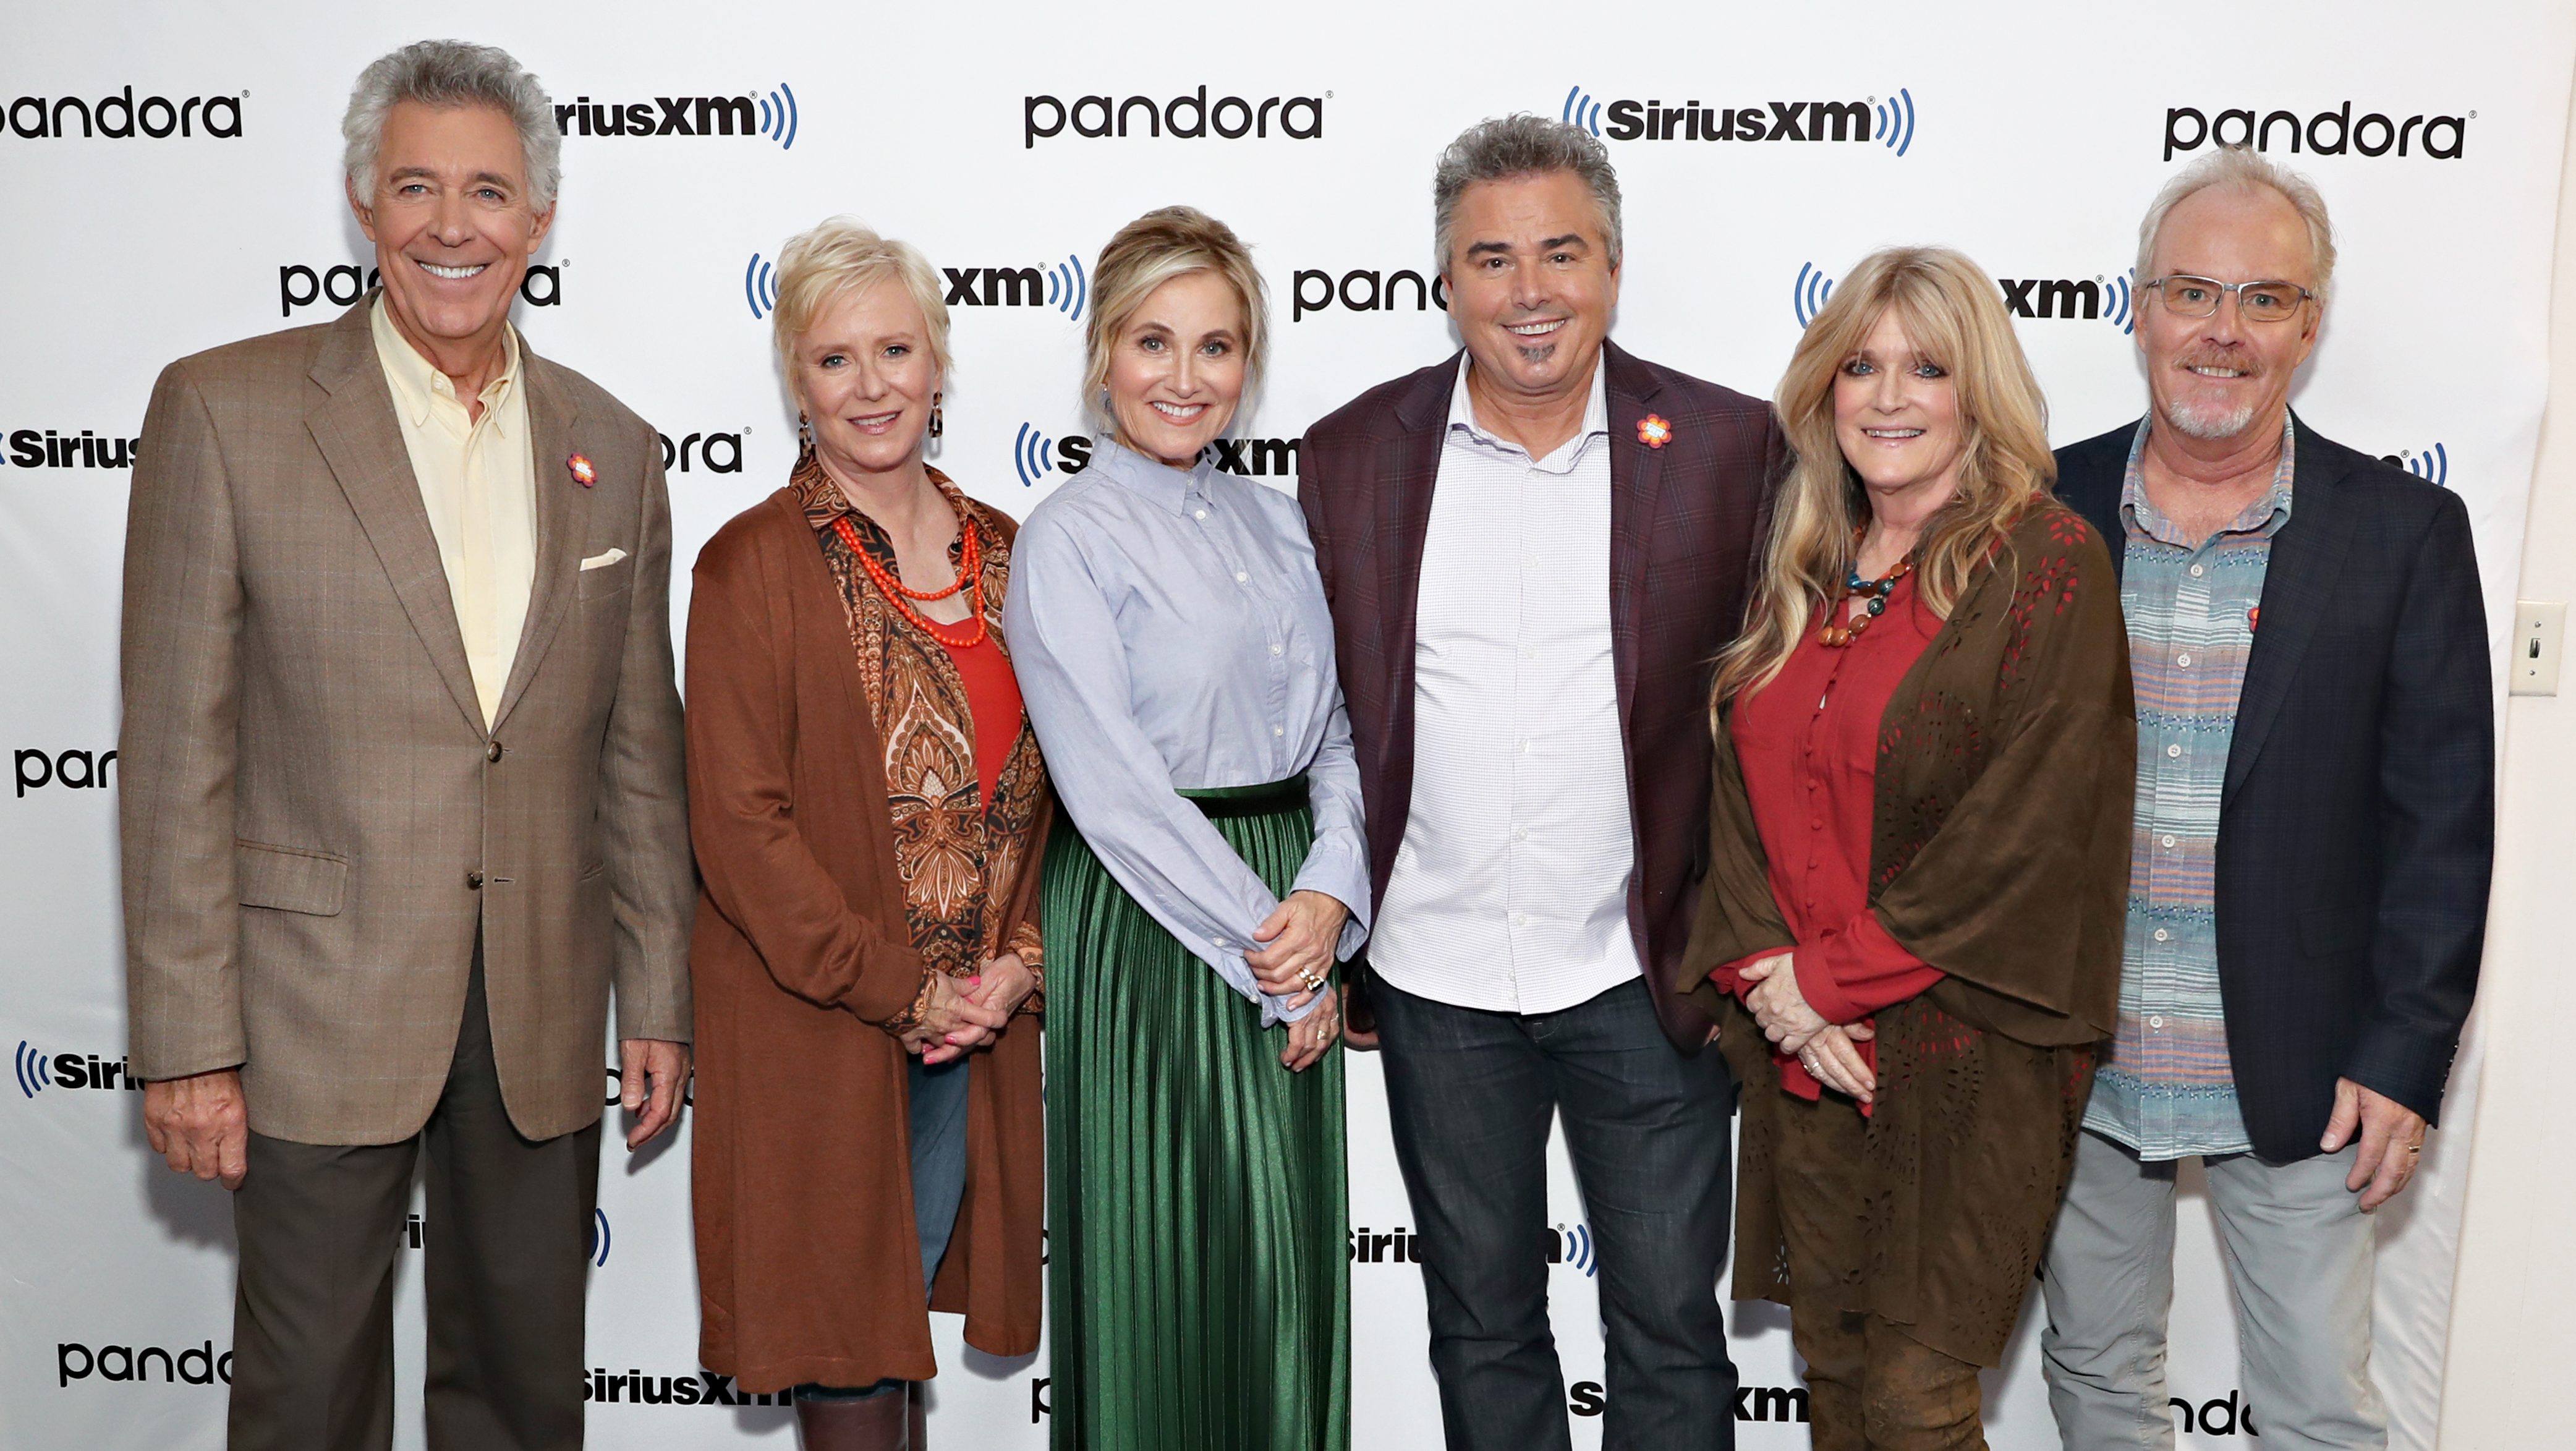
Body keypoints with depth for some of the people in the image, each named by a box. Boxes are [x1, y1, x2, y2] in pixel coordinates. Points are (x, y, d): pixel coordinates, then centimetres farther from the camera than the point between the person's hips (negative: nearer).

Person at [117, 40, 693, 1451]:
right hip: (319, 1013, -3)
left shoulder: (612, 449, 6)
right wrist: (186, 1042, -9)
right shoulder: (225, 411, -5)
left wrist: (659, 999, 8)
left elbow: (640, 754, 9)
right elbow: (177, 750, -7)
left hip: (544, 1019, 3)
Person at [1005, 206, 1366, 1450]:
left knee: (1290, 1266, 12)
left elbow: (1339, 732, 9)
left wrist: (1328, 899, -9)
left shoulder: (1273, 521, 12)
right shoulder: (1070, 535, -7)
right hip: (1149, 930, -5)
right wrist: (1265, 950, -13)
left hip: (1293, 943, 6)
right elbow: (1111, 786, -14)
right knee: (1167, 1268, 4)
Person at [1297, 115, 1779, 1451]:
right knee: (1482, 1326, 17)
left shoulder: (1725, 445, -4)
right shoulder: (1351, 456, -1)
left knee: (1671, 1327, 10)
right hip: (1436, 980, 2)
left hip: (1644, 975, -1)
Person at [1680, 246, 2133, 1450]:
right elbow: (1741, 783, 8)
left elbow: (2034, 823, -15)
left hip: (1966, 1054, -5)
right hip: (1802, 1050, 5)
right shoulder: (1801, 572, 10)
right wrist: (1764, 971, -7)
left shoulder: (2048, 562, -8)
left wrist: (1835, 977, -13)